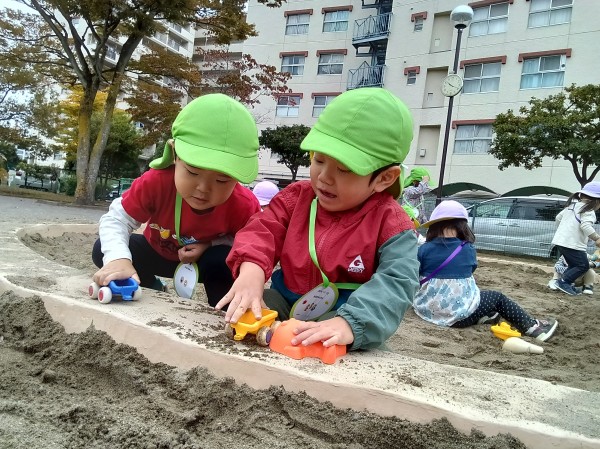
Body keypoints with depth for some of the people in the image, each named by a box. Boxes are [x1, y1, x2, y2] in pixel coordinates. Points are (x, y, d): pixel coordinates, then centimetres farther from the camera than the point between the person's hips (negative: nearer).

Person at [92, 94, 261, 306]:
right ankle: (153, 290, 11)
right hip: (158, 253, 3)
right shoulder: (156, 181, -34)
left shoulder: (244, 205, -35)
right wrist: (118, 259, -47)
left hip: (208, 258, -2)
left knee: (224, 261, -36)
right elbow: (116, 219, -26)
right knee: (102, 251, -13)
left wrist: (210, 245, -32)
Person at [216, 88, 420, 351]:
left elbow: (396, 282, -28)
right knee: (240, 312, -21)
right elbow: (263, 231, -10)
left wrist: (350, 323, -46)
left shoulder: (390, 224, -16)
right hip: (285, 302, 3)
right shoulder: (296, 197, -2)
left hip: (346, 313, -3)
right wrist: (251, 270, -35)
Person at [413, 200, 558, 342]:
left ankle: (483, 316, 26)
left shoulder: (423, 249, -9)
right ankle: (533, 327, 27)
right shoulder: (468, 250, -7)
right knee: (498, 298, 21)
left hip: (426, 309, 2)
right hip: (459, 314, -2)